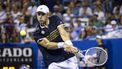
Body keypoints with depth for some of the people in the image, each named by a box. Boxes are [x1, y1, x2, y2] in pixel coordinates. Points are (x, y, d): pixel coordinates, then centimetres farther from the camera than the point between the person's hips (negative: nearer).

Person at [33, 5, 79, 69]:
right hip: (53, 63, -1)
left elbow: (63, 32, -14)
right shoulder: (37, 33, -3)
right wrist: (62, 45, -36)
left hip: (69, 58, 2)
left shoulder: (55, 19, 2)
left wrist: (70, 45, -34)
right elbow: (47, 45, -18)